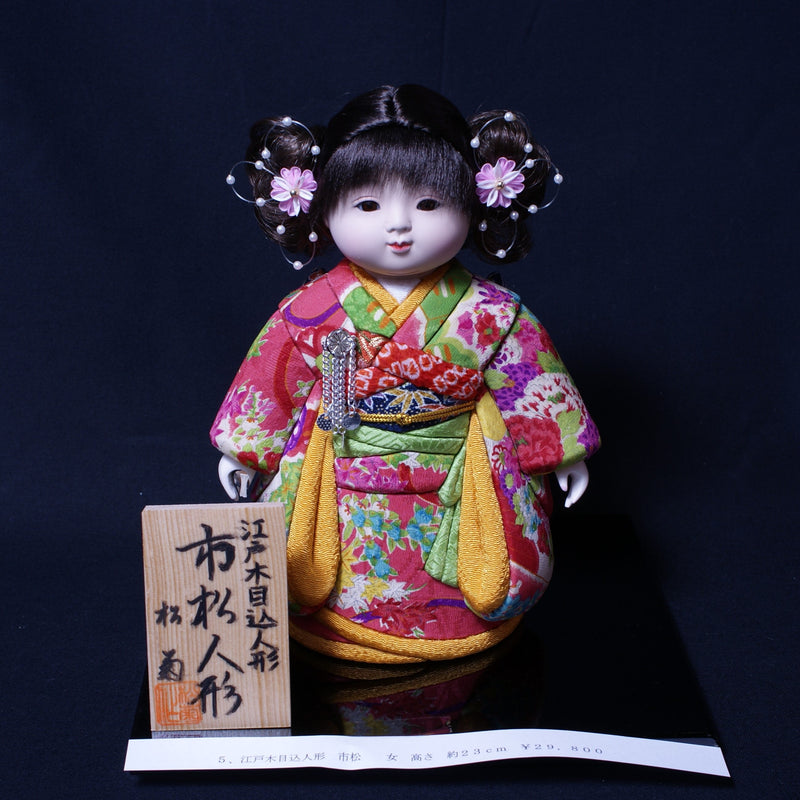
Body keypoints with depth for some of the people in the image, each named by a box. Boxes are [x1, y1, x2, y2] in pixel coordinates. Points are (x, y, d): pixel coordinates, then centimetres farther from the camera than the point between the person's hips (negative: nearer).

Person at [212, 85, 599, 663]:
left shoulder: (487, 313, -9)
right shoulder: (315, 310, -9)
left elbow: (533, 382, 2)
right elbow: (271, 379, 3)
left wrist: (563, 452, 7)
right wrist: (244, 452, 10)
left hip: (458, 490, 0)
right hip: (342, 493, 1)